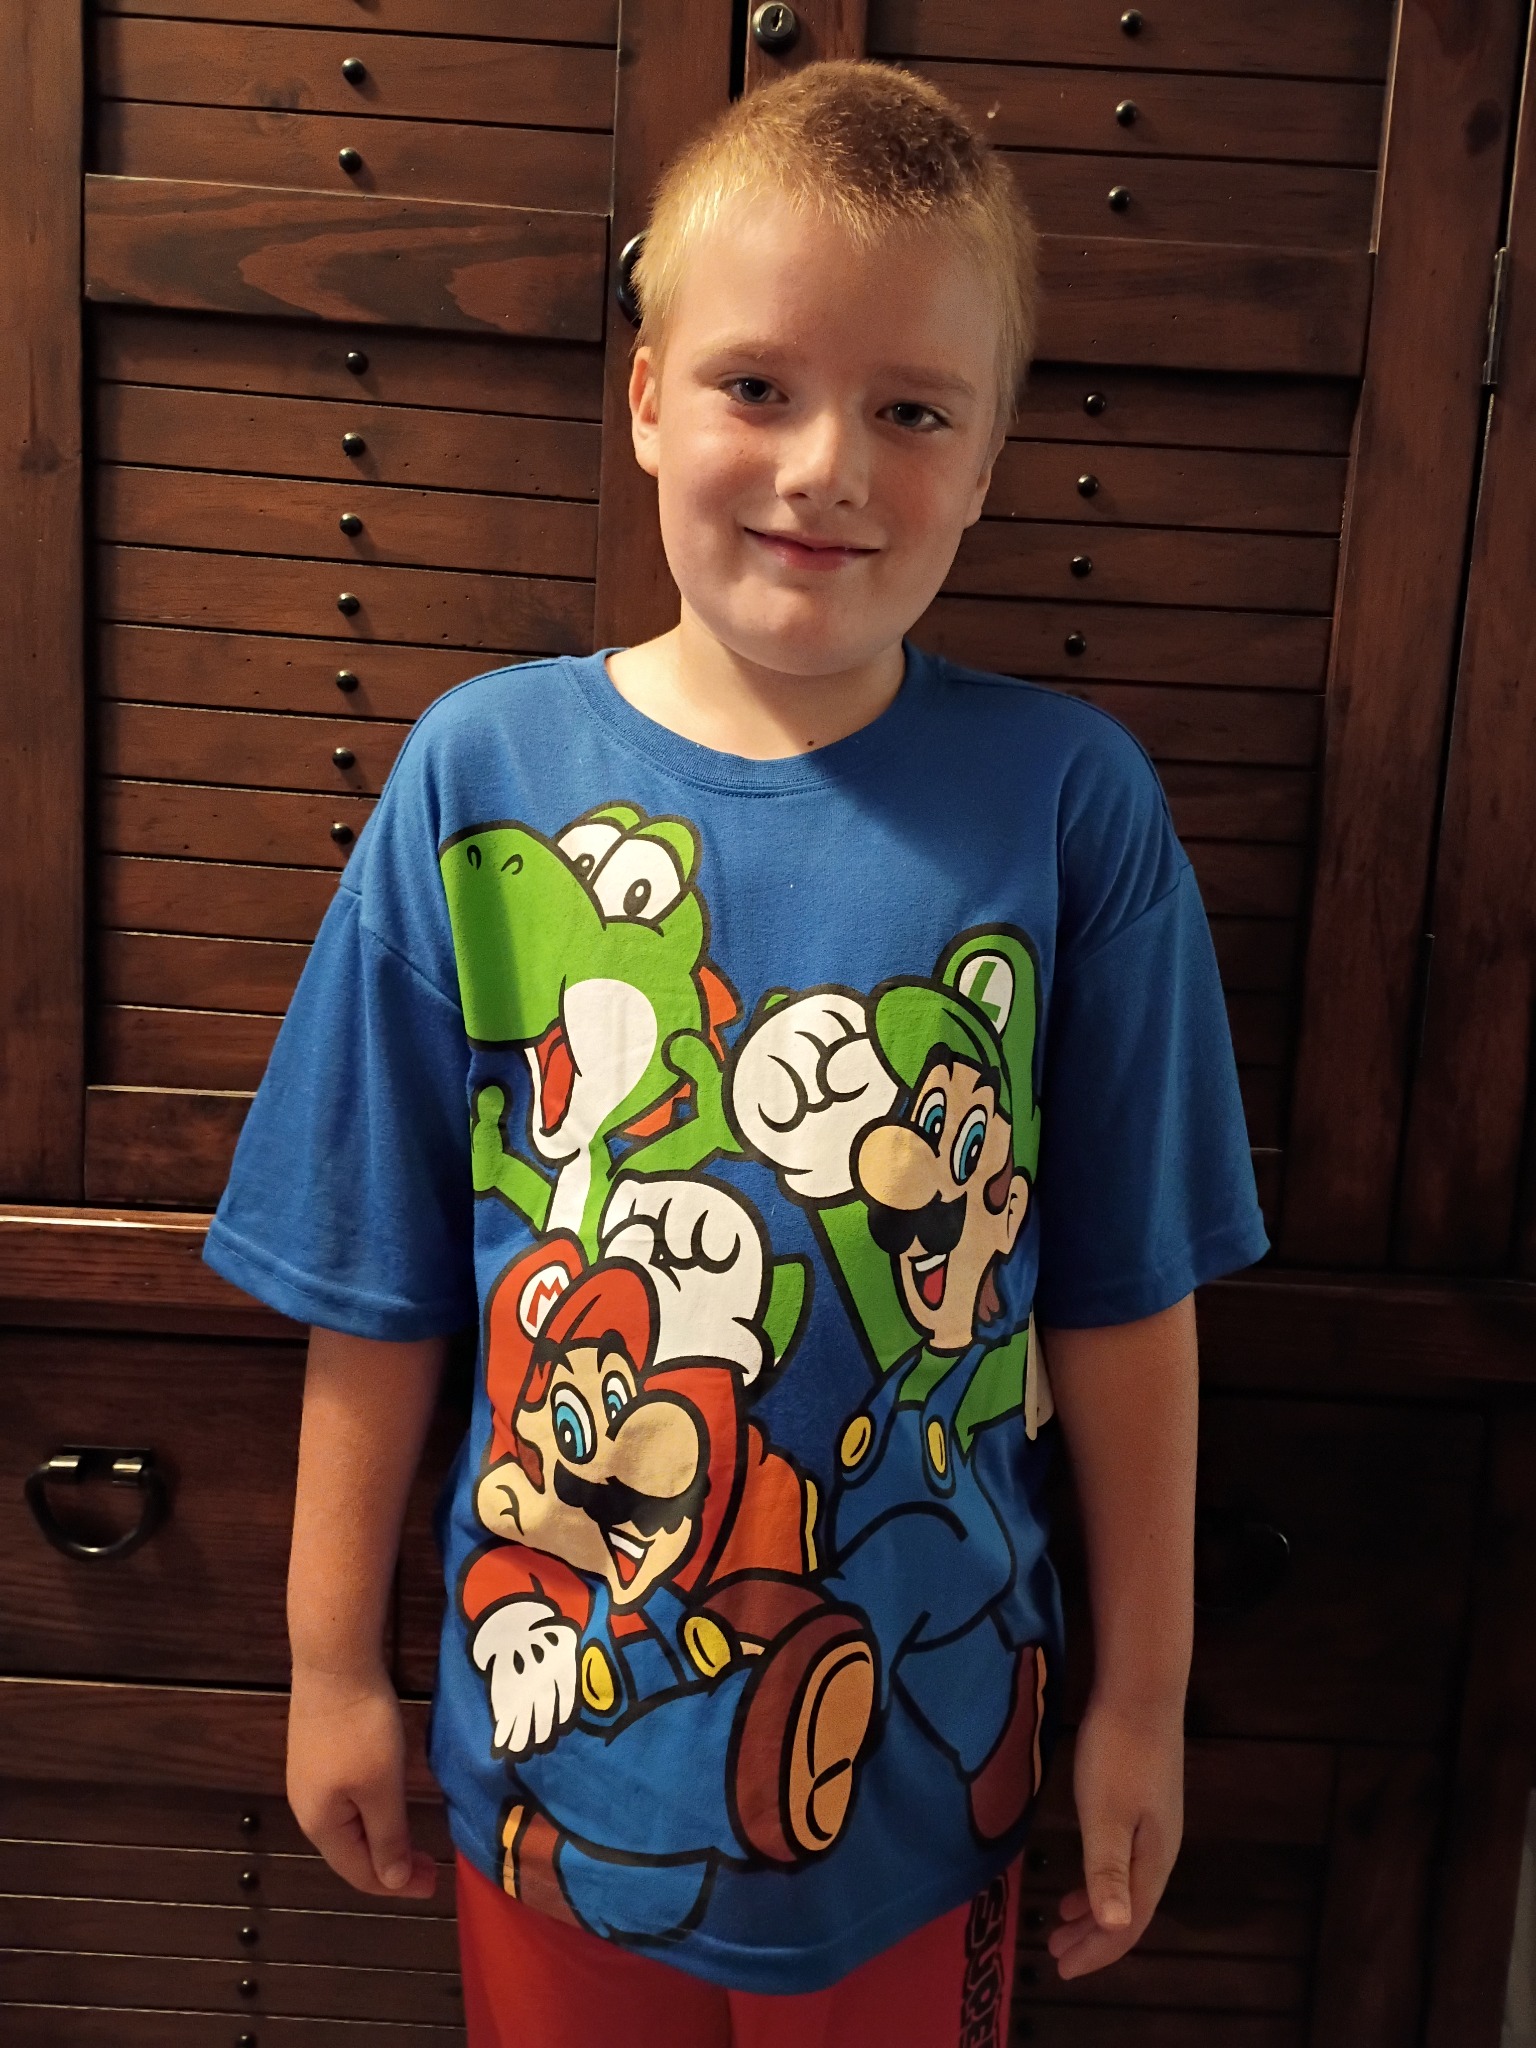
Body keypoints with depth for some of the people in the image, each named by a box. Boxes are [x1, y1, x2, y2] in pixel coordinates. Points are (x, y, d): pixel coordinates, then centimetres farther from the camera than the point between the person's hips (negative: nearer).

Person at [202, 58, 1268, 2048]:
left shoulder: (1072, 803, -12)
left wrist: (1144, 1696, 2)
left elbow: (1124, 1300, -6)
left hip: (926, 1737, 0)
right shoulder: (482, 771, -11)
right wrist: (333, 1660, 3)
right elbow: (382, 1281, -5)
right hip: (556, 1720, 1)